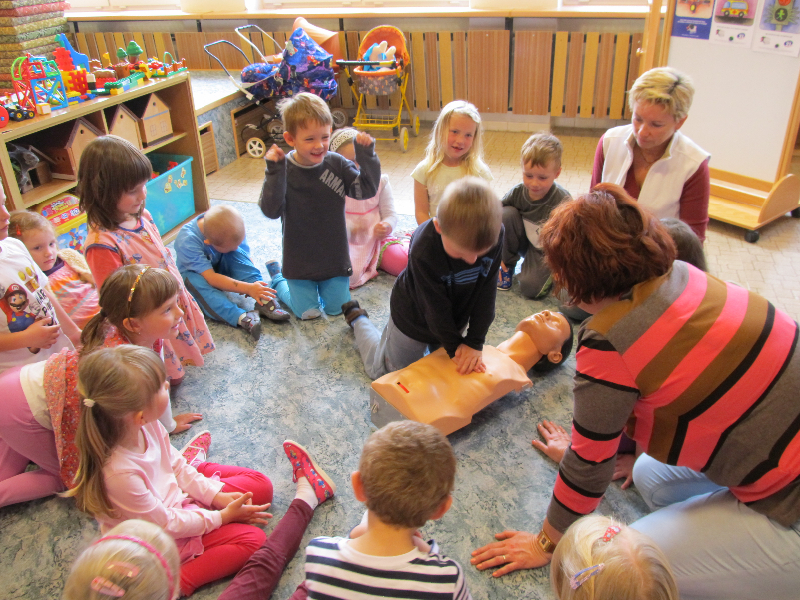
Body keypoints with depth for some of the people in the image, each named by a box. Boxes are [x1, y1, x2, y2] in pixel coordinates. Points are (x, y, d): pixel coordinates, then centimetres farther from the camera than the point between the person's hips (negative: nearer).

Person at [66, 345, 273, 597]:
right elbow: (165, 525, -24)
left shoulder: (147, 425, -18)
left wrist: (216, 496, -7)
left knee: (260, 485, 3)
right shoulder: (118, 473, -37)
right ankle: (177, 581, -13)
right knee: (251, 539, -17)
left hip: (177, 495, 7)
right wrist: (221, 517, -16)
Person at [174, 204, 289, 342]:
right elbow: (211, 278, -40)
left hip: (220, 269, 4)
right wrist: (248, 288, -48)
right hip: (193, 272, -4)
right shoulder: (187, 241, -37)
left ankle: (264, 301, -35)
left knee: (237, 254, -28)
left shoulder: (232, 229, -22)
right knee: (194, 282, -40)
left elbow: (246, 257, -15)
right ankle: (241, 317, -54)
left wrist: (255, 282, -33)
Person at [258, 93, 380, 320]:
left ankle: (324, 281, 39)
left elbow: (368, 189, -10)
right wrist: (274, 172, -34)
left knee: (336, 308, 8)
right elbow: (271, 210, -24)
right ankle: (276, 276, 31)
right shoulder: (282, 170, -15)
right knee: (308, 312, 6)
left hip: (334, 255, 2)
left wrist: (366, 155, -22)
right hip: (299, 257, -2)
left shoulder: (336, 164, -9)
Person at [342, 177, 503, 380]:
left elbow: (486, 291, -18)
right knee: (381, 372, 17)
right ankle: (358, 319, 40)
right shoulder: (423, 251, -40)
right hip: (413, 320, -4)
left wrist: (474, 342, -18)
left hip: (454, 319, 5)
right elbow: (436, 307, -26)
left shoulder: (494, 235, -28)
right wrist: (454, 347, -17)